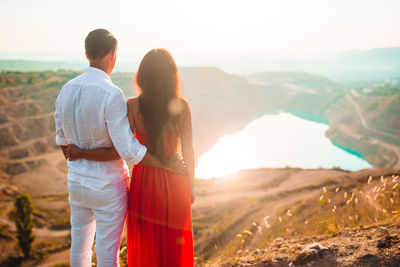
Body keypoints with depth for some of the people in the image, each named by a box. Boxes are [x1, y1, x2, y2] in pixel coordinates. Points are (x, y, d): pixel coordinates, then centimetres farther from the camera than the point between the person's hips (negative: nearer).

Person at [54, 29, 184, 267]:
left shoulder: (67, 90, -2)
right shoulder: (112, 95, -25)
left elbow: (63, 140, 9)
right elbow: (129, 150, -26)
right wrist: (167, 164, -13)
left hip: (77, 183, 7)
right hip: (108, 187, -6)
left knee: (80, 244, 22)